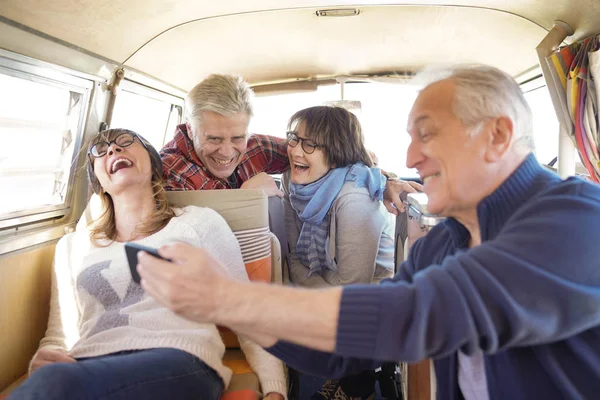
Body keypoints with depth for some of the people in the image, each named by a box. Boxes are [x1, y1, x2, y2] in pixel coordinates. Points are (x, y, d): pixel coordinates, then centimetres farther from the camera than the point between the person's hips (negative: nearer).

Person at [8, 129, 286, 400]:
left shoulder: (200, 222, 10)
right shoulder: (72, 246, 21)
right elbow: (60, 335, 21)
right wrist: (43, 358, -4)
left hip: (181, 363, -3)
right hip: (87, 369, 4)